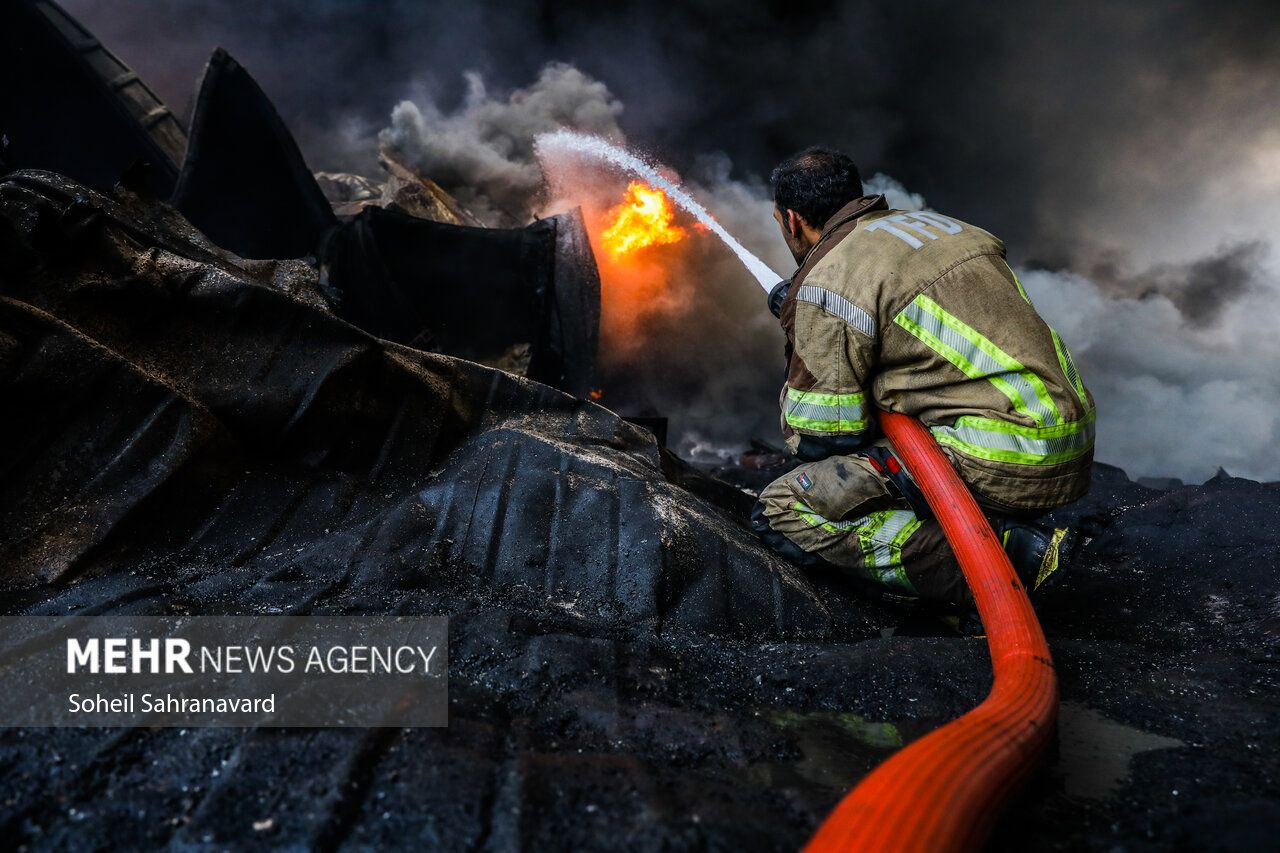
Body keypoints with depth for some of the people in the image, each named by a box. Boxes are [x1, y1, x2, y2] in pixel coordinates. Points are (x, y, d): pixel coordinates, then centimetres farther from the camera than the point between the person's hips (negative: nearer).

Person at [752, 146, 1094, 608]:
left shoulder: (828, 281, -8)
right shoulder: (935, 224, 17)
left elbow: (821, 437, -8)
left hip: (1003, 466, -9)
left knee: (785, 510, -4)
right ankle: (999, 537, 11)